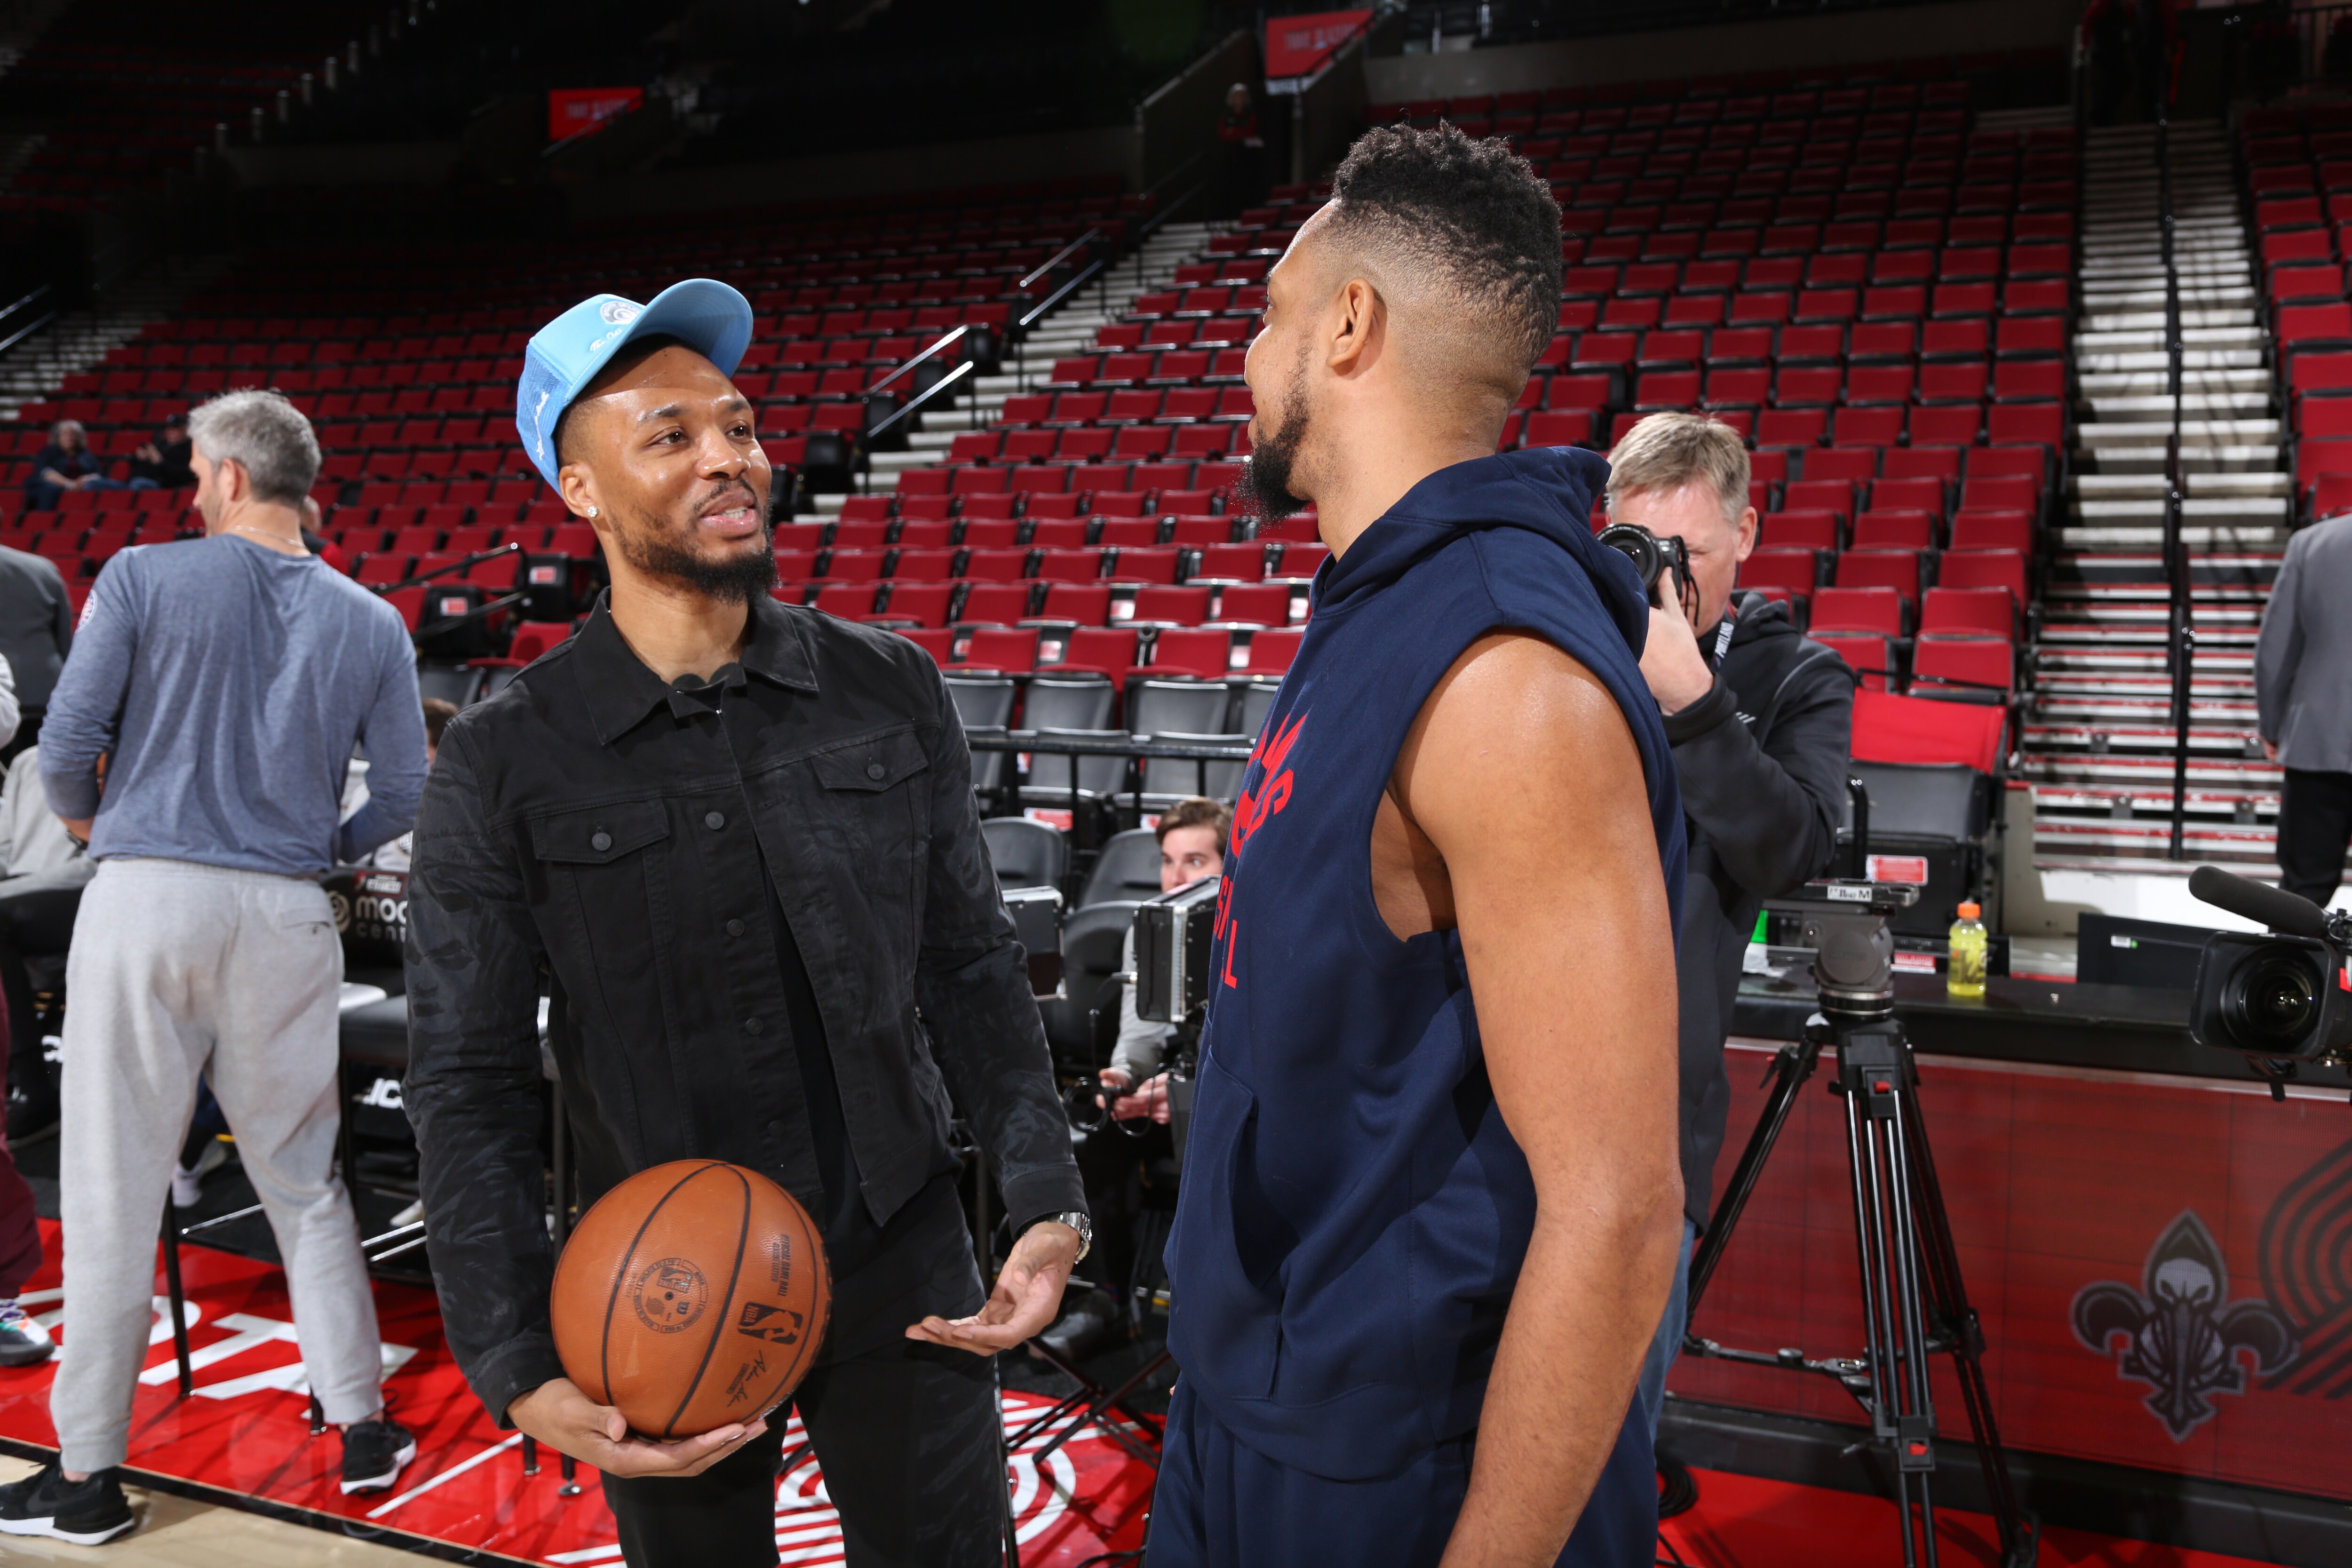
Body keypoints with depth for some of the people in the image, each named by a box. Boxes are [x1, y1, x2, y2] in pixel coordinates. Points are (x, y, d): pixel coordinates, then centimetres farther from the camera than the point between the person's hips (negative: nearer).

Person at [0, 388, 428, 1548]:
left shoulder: (143, 580, -2)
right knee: (304, 1184, 14)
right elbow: (404, 792, 5)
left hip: (144, 898, -2)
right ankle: (362, 1428, 19)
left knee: (112, 1194, 6)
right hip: (285, 918, 3)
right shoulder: (370, 623, 5)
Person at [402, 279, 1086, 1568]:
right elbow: (464, 1083, -7)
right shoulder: (502, 763, -9)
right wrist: (521, 1370, -13)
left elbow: (972, 969, 4)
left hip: (902, 1272, 2)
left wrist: (1045, 1205, -3)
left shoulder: (890, 691, -3)